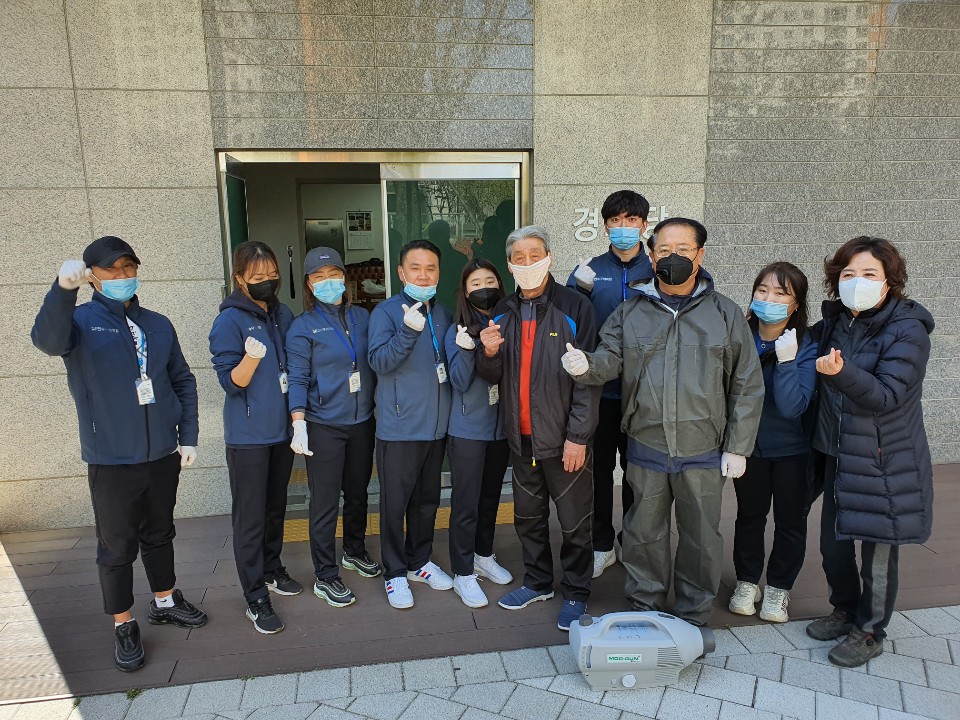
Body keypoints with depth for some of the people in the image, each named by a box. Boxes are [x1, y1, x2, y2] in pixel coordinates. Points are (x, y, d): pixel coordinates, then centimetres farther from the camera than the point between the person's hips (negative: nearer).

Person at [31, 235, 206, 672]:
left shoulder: (158, 325, 7)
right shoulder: (80, 321, -6)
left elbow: (183, 381, 11)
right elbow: (48, 340, -29)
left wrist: (188, 436, 5)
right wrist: (63, 288, -46)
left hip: (163, 455, 4)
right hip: (111, 461, -4)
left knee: (159, 534, 20)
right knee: (117, 547, 8)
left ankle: (165, 602, 39)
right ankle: (124, 627, 26)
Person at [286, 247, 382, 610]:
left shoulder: (362, 317, 5)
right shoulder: (303, 326, -6)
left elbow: (375, 364, 10)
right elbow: (298, 378, -10)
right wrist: (299, 425, -19)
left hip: (362, 422, 5)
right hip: (324, 426, -4)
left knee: (357, 492, 18)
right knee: (325, 502, 2)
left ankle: (354, 550, 40)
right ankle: (325, 577, 17)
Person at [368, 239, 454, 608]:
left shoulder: (443, 314, 10)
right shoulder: (386, 312, -7)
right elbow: (379, 362, -18)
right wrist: (408, 330, -31)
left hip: (436, 424, 6)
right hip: (399, 427, -5)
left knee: (428, 499, 16)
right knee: (395, 503, 5)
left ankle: (420, 561, 33)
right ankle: (395, 572, 20)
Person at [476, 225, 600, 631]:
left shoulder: (574, 307, -9)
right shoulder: (503, 313, 8)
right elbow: (492, 377, 11)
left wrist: (578, 436, -15)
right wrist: (489, 353, -12)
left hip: (564, 438, -5)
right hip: (521, 438, 5)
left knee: (575, 522, 8)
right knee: (528, 517, 18)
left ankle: (576, 593, 26)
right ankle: (538, 582, 37)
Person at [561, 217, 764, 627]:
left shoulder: (725, 313, 0)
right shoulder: (631, 312, 5)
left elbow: (747, 386, 1)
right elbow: (609, 360, -2)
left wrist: (737, 447, -2)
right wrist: (586, 366, -27)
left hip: (703, 454, -1)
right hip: (645, 450, 1)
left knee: (701, 538, 12)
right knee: (644, 535, 14)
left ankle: (694, 617, 33)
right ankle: (644, 611, 34)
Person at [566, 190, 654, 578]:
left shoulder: (659, 273, 2)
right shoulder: (589, 270, 2)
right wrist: (579, 291, -19)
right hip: (598, 389, 0)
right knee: (598, 469, 10)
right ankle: (601, 545, 27)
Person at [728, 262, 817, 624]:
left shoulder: (807, 346, -16)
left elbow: (792, 406, -26)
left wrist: (786, 360, -31)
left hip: (791, 449, -1)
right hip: (749, 444, 2)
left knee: (790, 520, 12)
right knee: (749, 516, 16)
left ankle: (778, 587, 32)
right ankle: (747, 581, 35)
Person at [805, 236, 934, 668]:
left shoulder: (907, 330, -15)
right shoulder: (835, 323, 4)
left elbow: (887, 396, -23)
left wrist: (841, 372, -40)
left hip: (884, 460, -6)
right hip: (837, 454, 6)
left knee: (877, 551, 8)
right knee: (833, 543, 17)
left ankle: (870, 631, 29)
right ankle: (845, 610, 41)